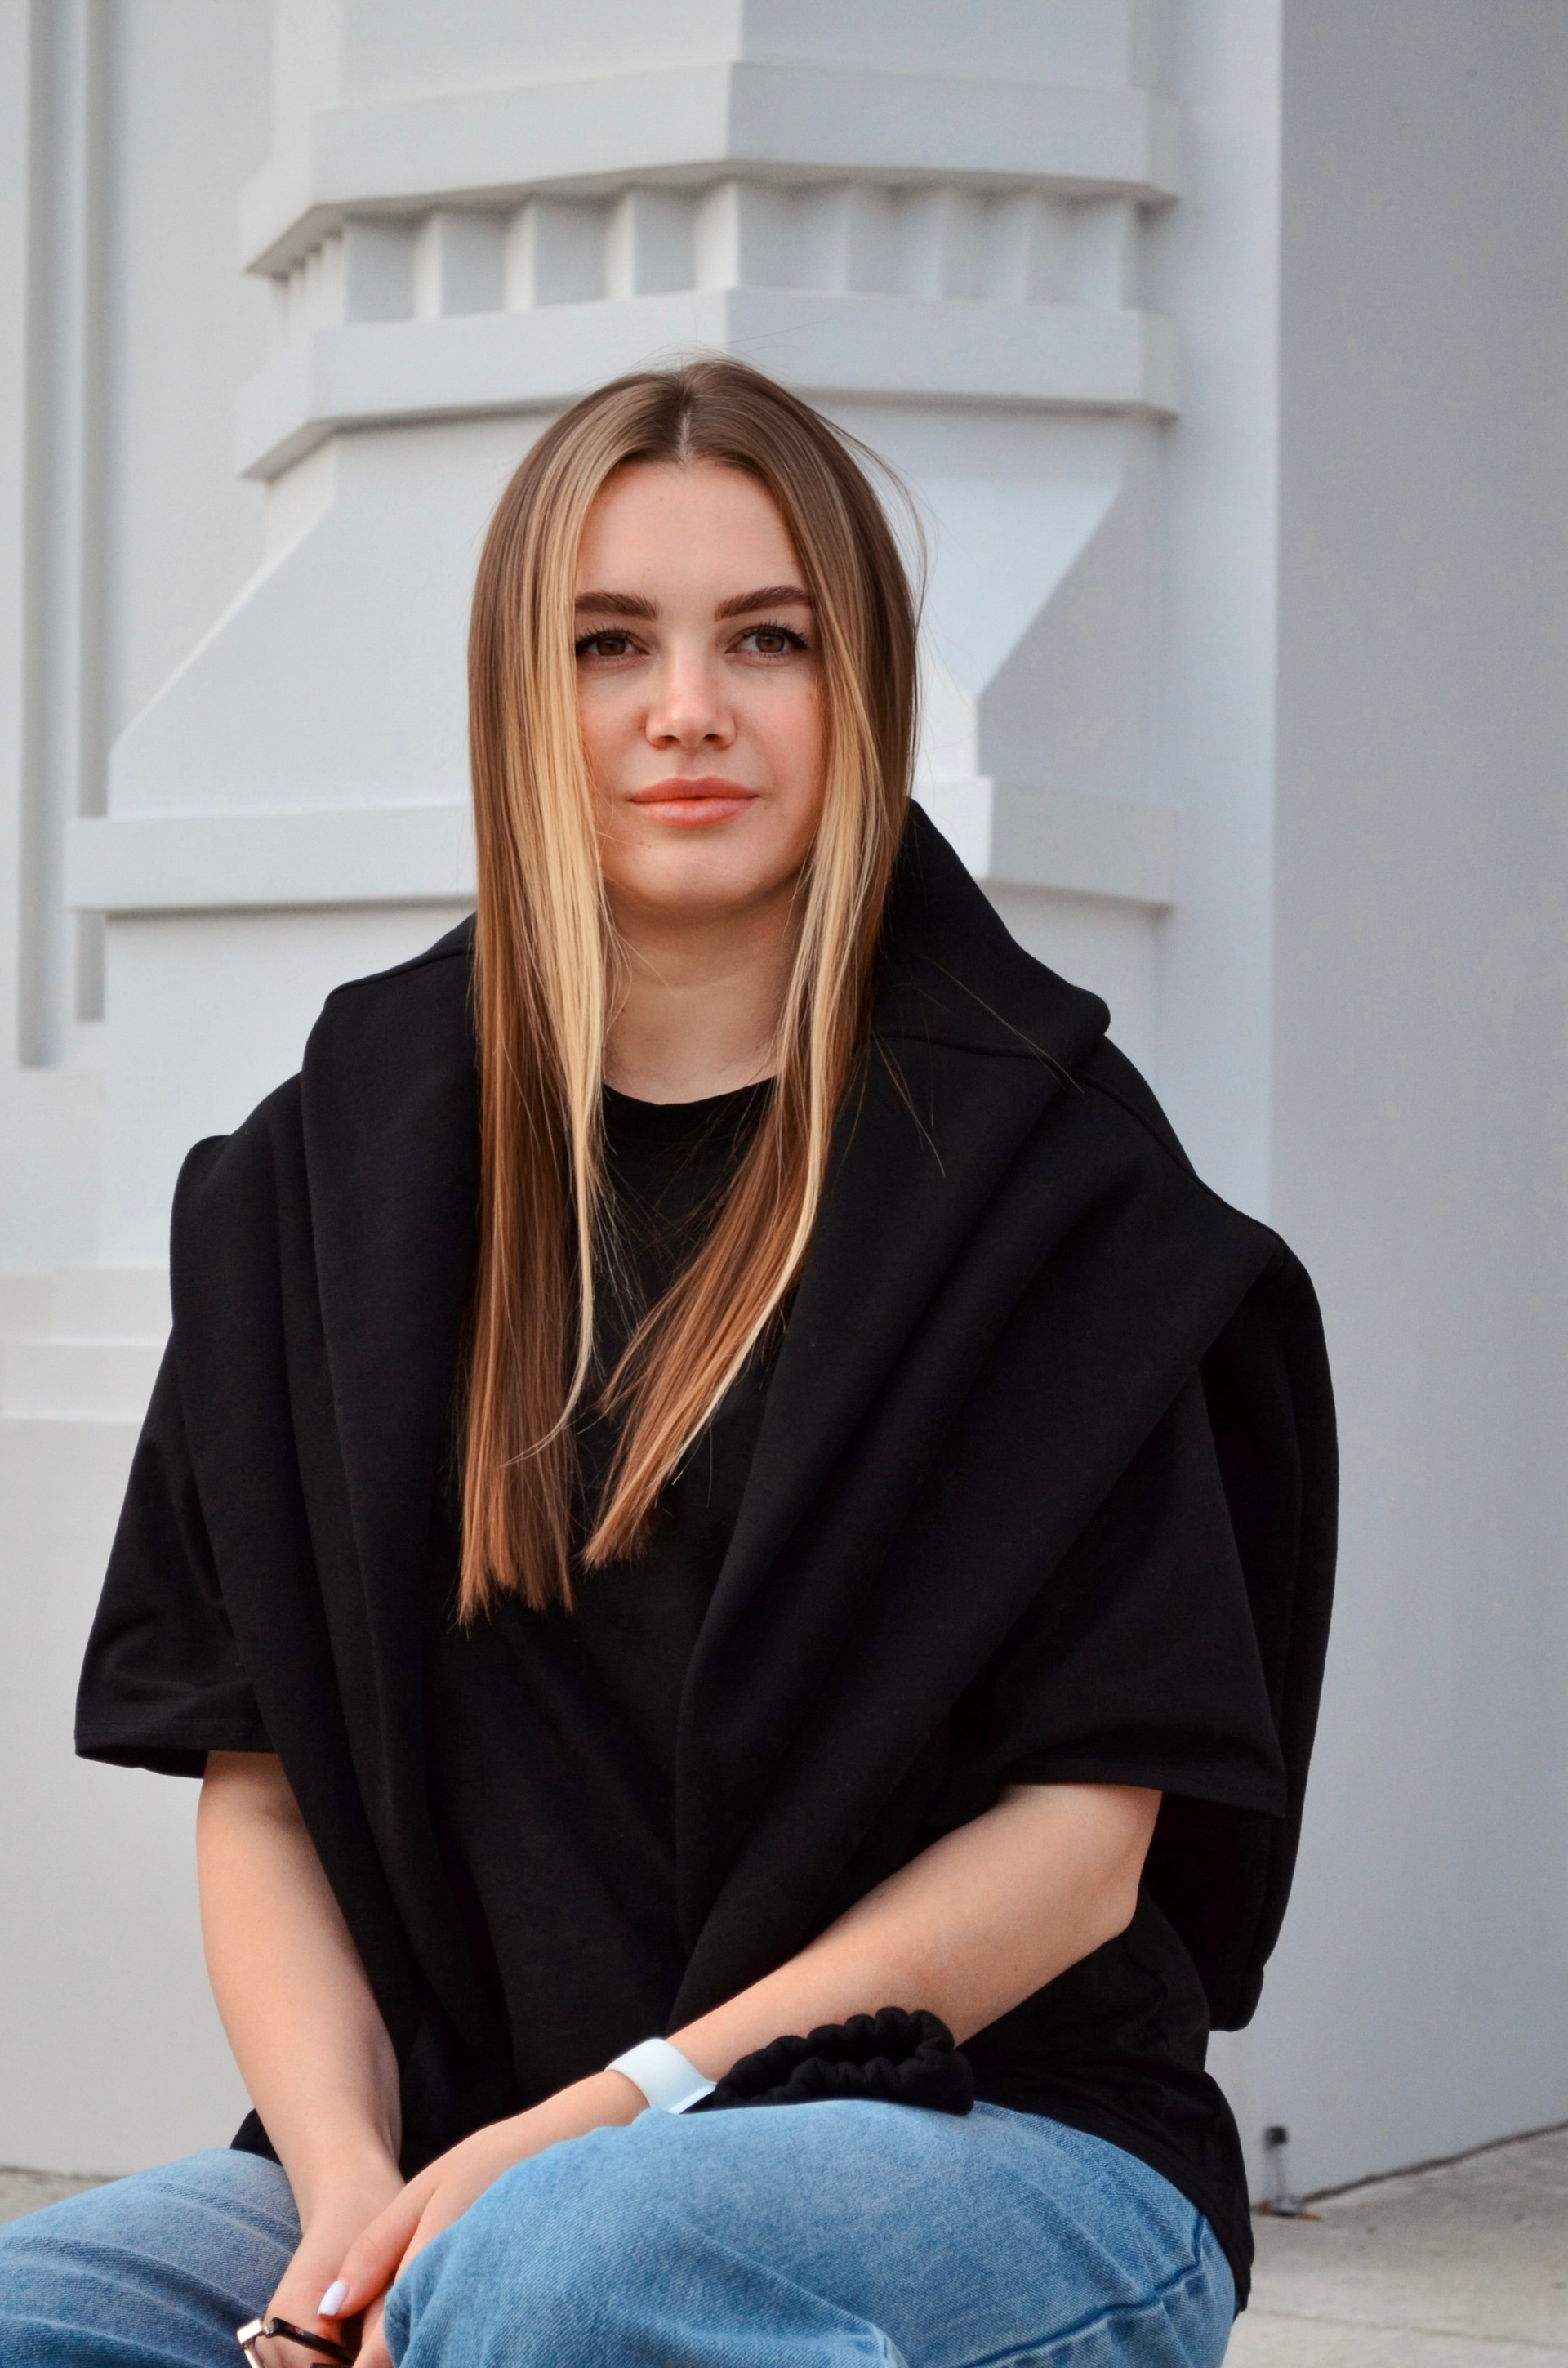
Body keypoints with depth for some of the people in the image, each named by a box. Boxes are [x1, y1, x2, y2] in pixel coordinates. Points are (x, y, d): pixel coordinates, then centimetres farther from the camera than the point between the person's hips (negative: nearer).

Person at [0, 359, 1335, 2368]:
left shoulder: (1038, 1165, 0)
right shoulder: (325, 1183, 11)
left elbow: (1084, 1828, -6)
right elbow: (256, 1787, 7)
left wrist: (603, 2120, -14)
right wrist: (353, 2178, -12)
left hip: (1009, 2147, -3)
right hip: (461, 2148, 4)